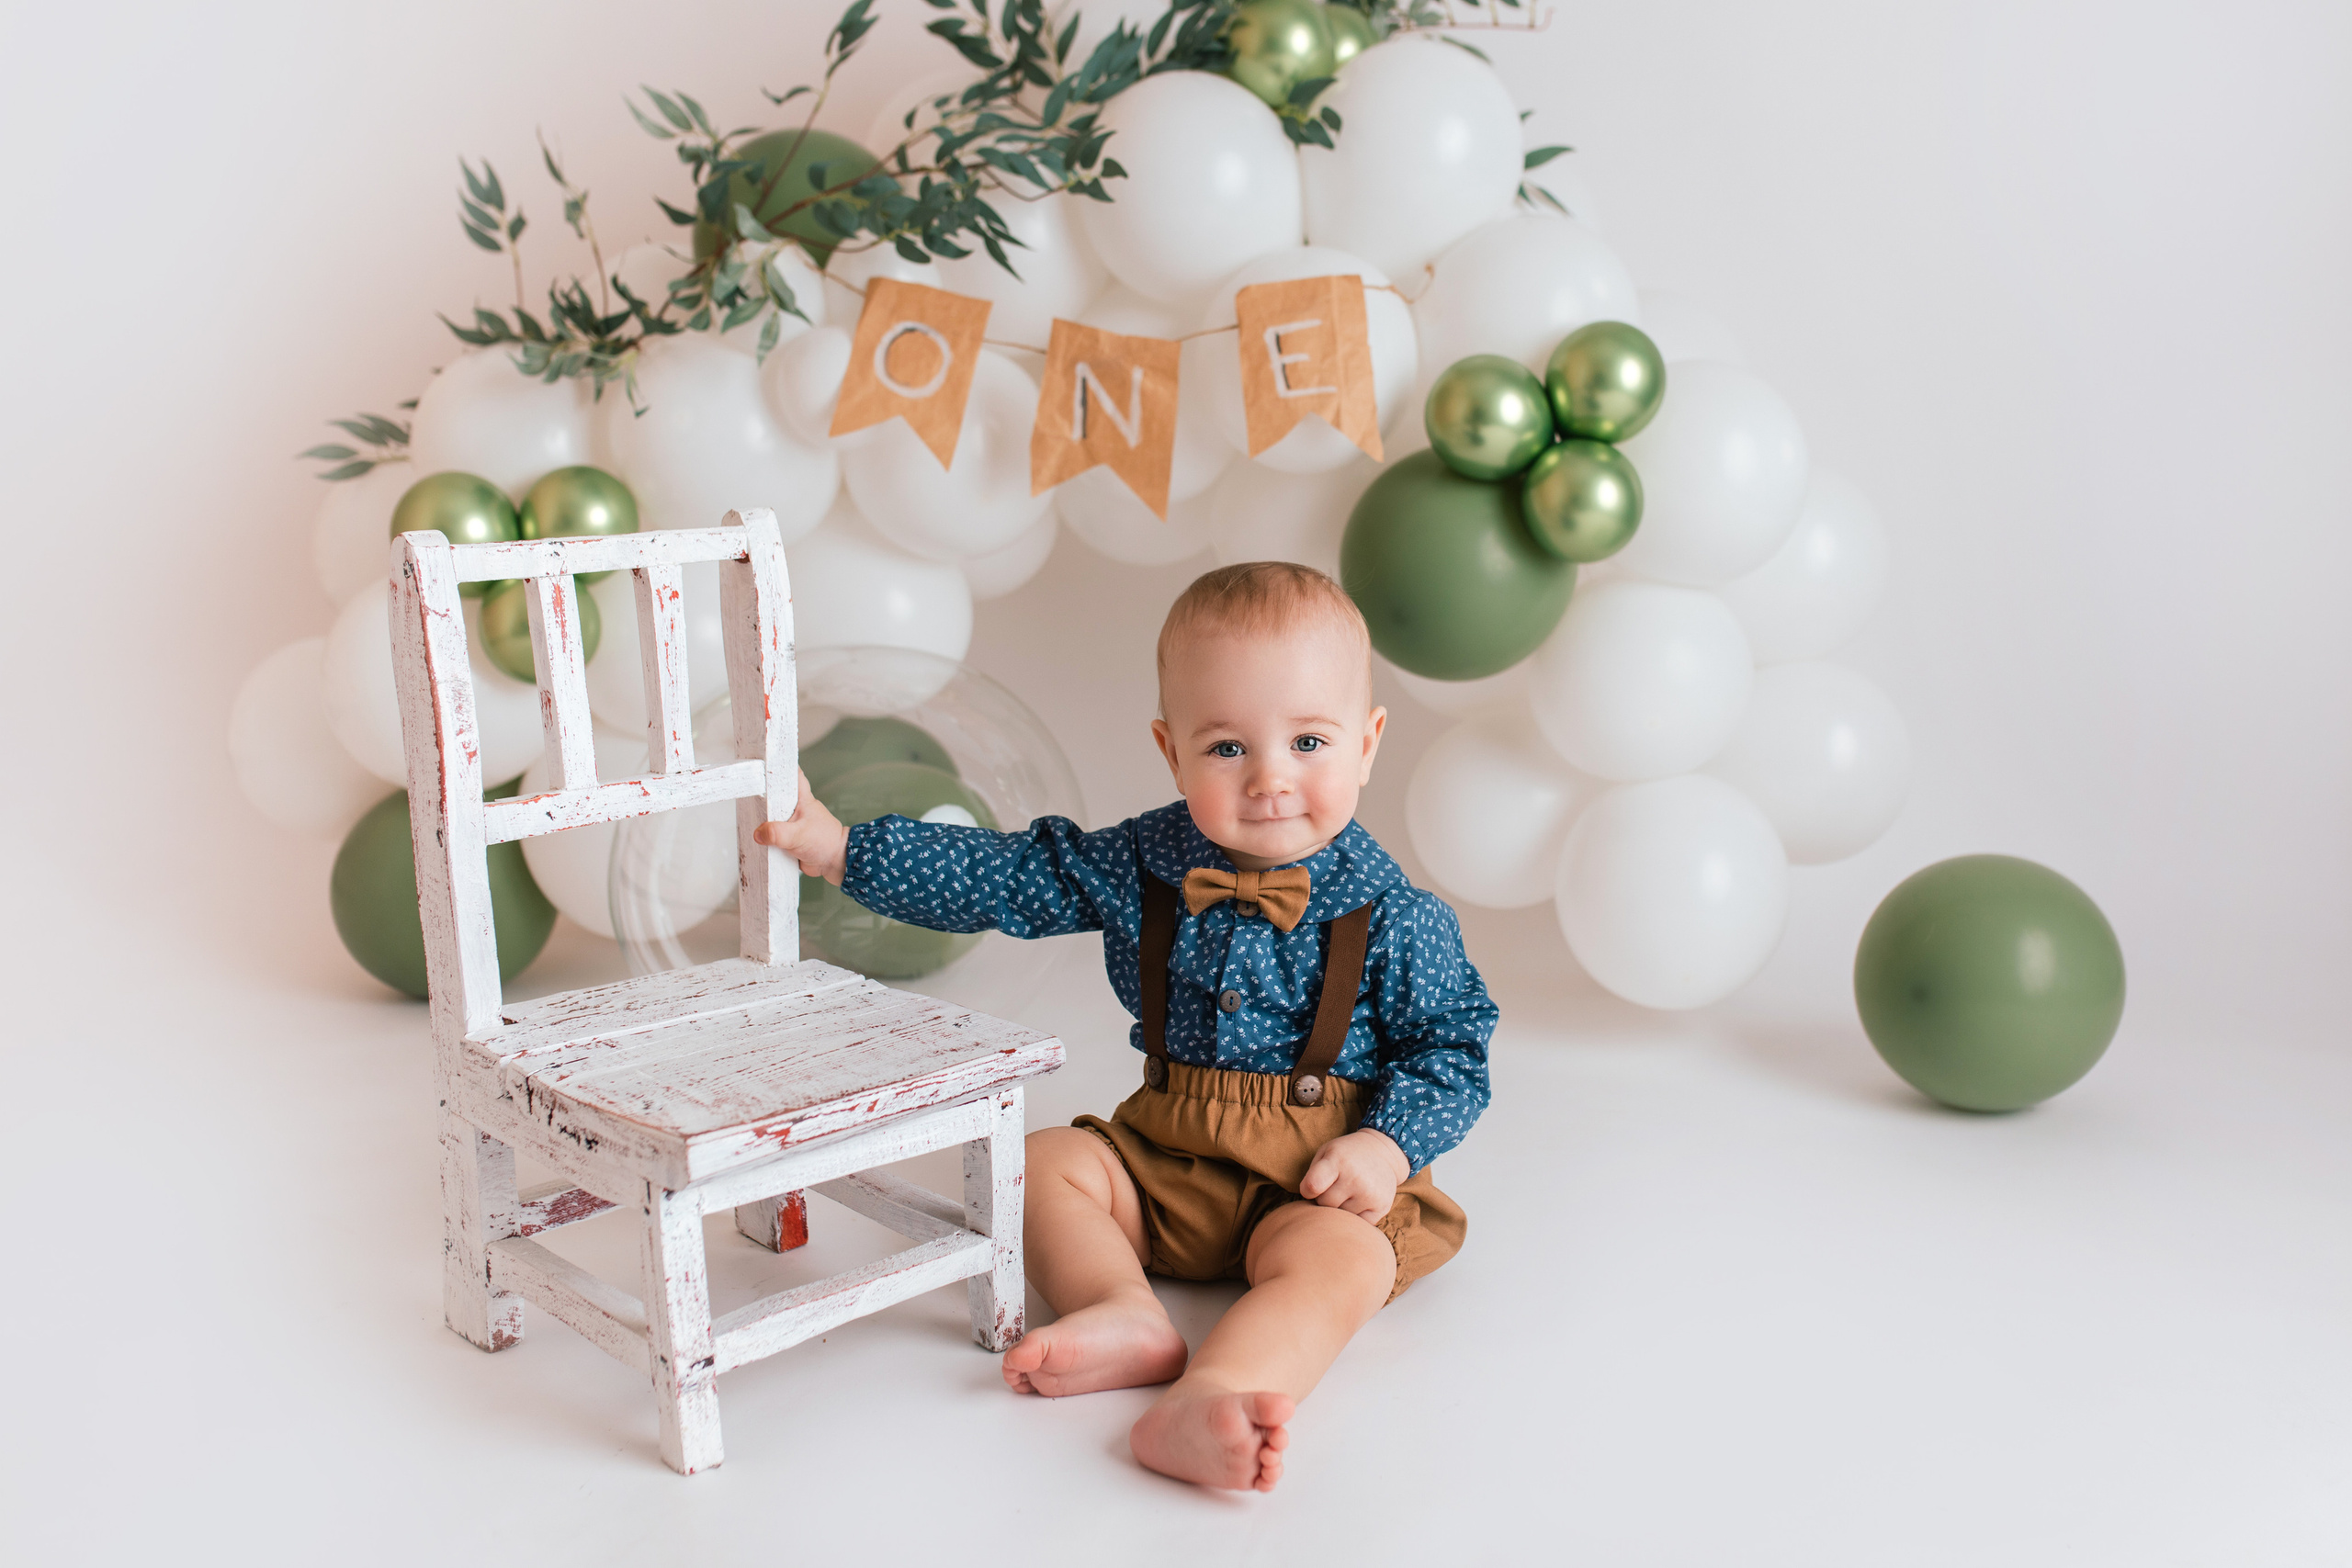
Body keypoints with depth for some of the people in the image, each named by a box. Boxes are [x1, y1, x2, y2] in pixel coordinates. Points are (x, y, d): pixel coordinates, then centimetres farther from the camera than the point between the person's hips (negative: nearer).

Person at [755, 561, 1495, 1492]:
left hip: (1317, 1179, -4)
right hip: (1164, 1158, 5)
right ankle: (1125, 1315, -31)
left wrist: (1389, 1146, -19)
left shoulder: (1392, 919, -11)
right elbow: (1002, 876, 2)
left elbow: (1452, 1047, -2)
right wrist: (841, 849, -2)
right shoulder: (1144, 867, -2)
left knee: (1339, 1261, -32)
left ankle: (1209, 1398, -53)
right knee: (1045, 1161, -12)